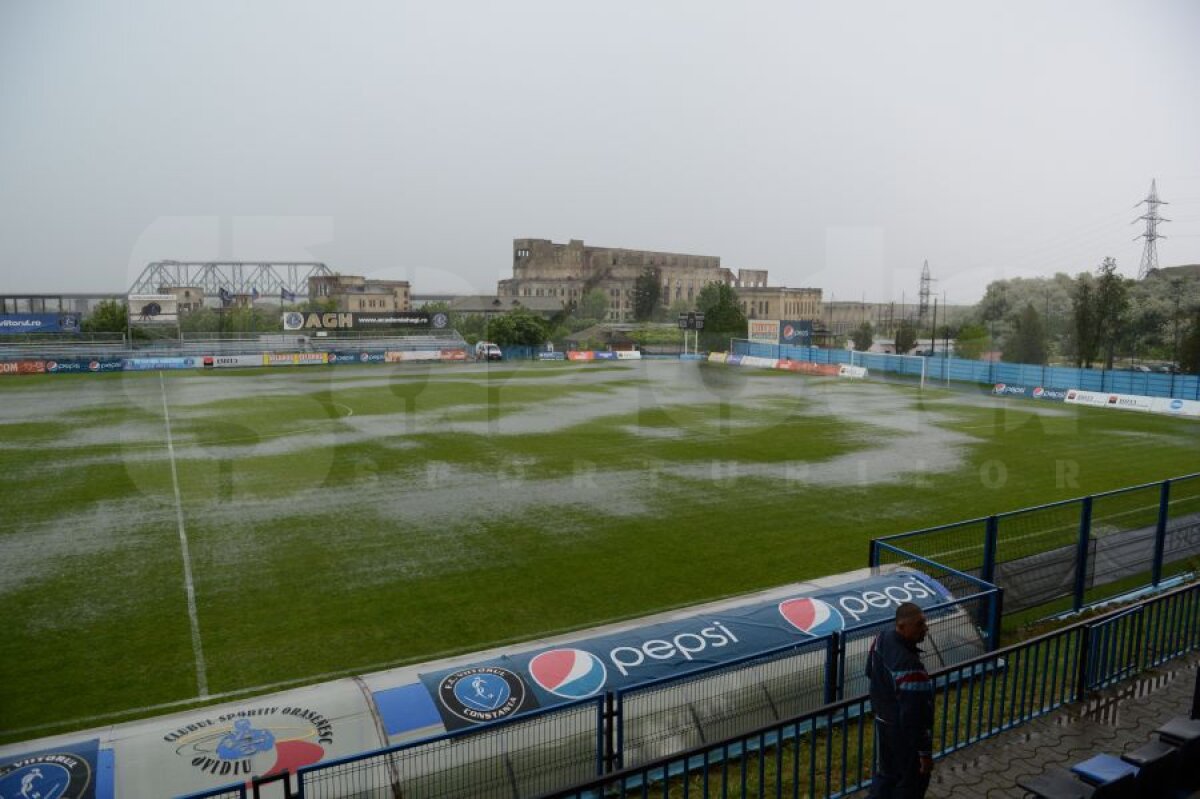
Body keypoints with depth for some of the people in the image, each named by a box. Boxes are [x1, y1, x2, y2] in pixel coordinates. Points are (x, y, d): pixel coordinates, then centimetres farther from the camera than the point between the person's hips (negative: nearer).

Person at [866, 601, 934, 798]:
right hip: (904, 731, -7)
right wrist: (925, 751, -18)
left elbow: (870, 672, 9)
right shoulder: (909, 667, -36)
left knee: (885, 772, 25)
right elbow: (915, 715, -29)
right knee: (912, 780, 17)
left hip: (883, 722, 7)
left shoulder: (882, 639, -10)